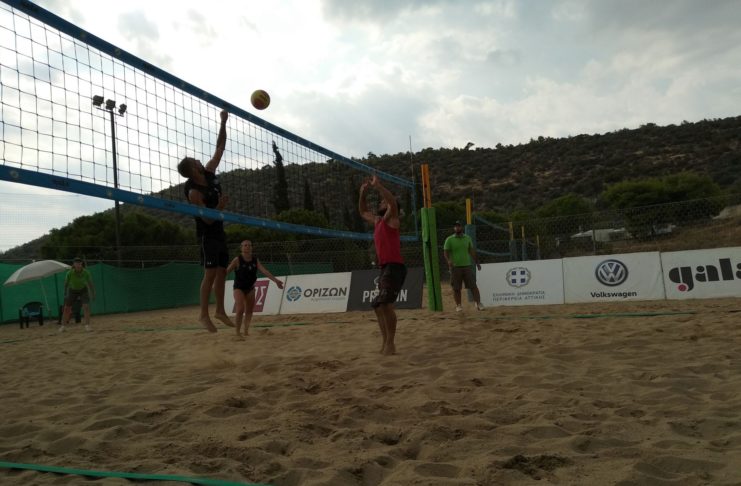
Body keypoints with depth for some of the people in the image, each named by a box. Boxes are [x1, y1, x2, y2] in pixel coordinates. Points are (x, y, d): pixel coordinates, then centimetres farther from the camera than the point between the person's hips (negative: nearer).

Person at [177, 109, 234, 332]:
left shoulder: (209, 173, 0)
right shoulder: (194, 192, -20)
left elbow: (220, 148, 5)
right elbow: (207, 218, -21)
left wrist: (223, 123, -1)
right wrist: (220, 206, -38)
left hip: (219, 231, 8)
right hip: (207, 234, -8)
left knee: (222, 271, 8)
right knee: (210, 273, -11)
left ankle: (220, 310, 15)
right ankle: (204, 314, -6)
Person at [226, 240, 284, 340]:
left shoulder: (255, 260, -3)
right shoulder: (237, 259, -14)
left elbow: (264, 271, -10)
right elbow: (227, 271, -12)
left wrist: (275, 280, -20)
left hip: (250, 288, 5)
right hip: (239, 288, -5)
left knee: (249, 310, 12)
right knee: (240, 309, -20)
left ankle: (246, 331, 28)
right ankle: (238, 333, -7)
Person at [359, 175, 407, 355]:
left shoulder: (391, 220, -3)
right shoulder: (376, 221, 20)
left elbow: (393, 202, -22)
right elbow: (363, 212, 36)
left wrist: (377, 185, -19)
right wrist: (363, 193, 25)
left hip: (395, 268, -10)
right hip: (385, 268, 10)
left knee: (384, 303, -22)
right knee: (380, 304, 15)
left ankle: (390, 343, -17)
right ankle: (385, 340, 25)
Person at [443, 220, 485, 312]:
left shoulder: (467, 238, 11)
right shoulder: (449, 239, 0)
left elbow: (472, 251, 16)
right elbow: (446, 252, -3)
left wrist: (477, 262, 14)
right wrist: (448, 260, -22)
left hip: (467, 266, 2)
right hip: (455, 267, -2)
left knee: (473, 286, -4)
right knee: (456, 288, 2)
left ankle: (478, 304, -1)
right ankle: (458, 305, 12)